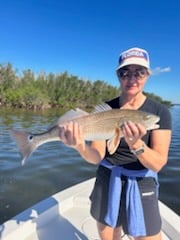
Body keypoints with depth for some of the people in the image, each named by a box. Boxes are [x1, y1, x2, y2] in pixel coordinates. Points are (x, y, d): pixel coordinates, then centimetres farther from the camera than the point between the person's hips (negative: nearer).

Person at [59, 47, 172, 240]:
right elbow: (97, 157, -11)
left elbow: (157, 164, -17)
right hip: (106, 182, 2)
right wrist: (80, 146, -32)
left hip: (141, 186, -2)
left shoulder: (160, 112, -11)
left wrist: (135, 144, -36)